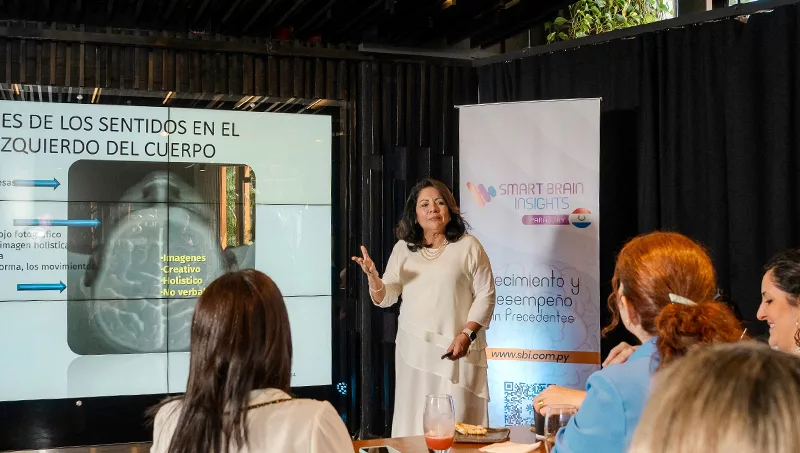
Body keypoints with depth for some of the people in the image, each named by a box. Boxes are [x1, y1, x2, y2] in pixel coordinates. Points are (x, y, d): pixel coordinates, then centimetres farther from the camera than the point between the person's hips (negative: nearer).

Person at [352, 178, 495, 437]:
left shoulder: (468, 246, 0)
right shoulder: (403, 249, 9)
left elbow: (485, 295, -2)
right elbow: (386, 298, 9)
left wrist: (467, 334, -14)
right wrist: (373, 277, -13)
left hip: (458, 348, -3)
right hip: (414, 347, 3)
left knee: (458, 419, -2)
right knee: (414, 416, 4)